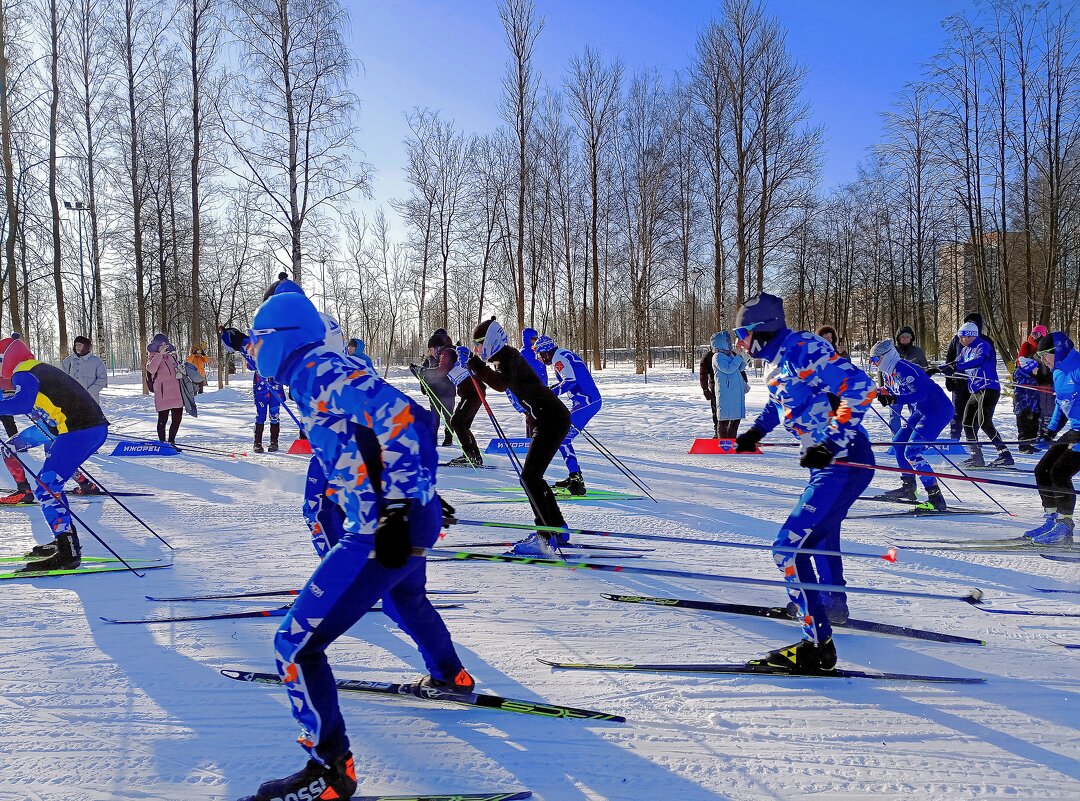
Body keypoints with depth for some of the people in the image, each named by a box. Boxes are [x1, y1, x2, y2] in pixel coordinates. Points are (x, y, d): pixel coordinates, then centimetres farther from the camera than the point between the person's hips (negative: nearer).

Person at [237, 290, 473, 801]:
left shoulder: (321, 372, -15)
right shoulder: (317, 371, 14)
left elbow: (403, 417, -26)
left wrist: (396, 509, -28)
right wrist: (416, 497, 28)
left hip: (386, 531, -11)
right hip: (416, 516, 11)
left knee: (296, 644, -7)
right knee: (404, 599, 39)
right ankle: (449, 677, 61)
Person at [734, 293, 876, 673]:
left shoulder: (803, 349, -18)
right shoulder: (776, 361, 11)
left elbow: (860, 388, -24)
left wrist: (831, 445, -27)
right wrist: (756, 431, 18)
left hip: (844, 463, -11)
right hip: (826, 462, 11)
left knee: (789, 547, -15)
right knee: (820, 531, 30)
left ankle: (818, 644, -9)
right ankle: (832, 604, 53)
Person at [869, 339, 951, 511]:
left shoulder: (904, 369, -20)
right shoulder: (888, 374, 10)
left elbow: (920, 393, -30)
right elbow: (892, 396, 17)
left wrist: (895, 399, -38)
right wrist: (882, 395, -3)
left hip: (938, 410, -11)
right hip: (920, 412, 11)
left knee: (912, 453, -17)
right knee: (898, 442, 17)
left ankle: (936, 498, -17)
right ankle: (908, 488, 29)